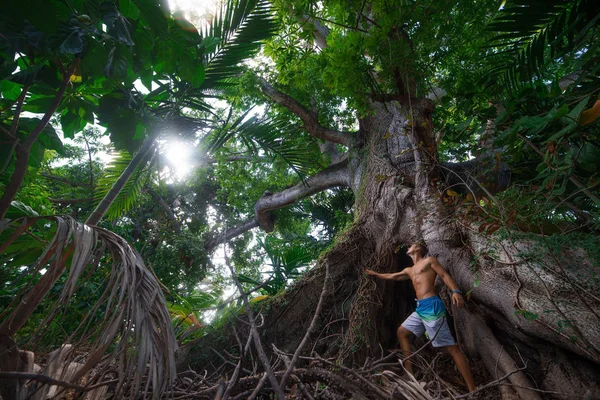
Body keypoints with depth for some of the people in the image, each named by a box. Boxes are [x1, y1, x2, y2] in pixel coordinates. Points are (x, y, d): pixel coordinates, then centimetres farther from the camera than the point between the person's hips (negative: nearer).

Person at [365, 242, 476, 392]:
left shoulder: (429, 260, 6)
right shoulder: (409, 270, 26)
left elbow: (445, 275, -5)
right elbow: (392, 276, 37)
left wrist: (456, 291, -22)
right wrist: (376, 274, 47)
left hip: (432, 306, -8)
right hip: (420, 309, 9)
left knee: (451, 347, -9)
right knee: (402, 332, 10)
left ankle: (472, 390, -6)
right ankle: (409, 372, 12)